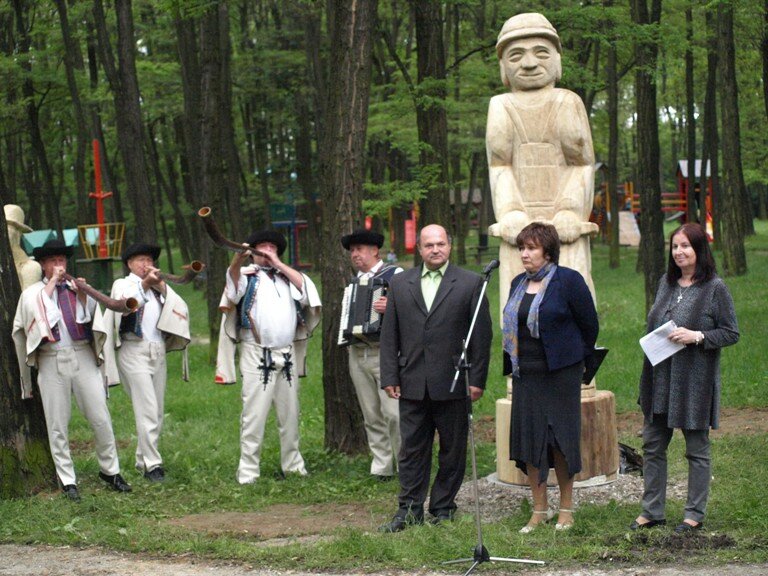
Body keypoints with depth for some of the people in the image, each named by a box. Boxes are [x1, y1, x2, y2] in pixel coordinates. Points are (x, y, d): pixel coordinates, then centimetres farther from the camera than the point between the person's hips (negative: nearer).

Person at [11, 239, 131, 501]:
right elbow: (37, 310, -12)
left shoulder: (78, 288, 14)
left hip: (82, 357, 1)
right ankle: (67, 480, 8)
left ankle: (110, 470, 14)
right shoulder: (33, 292, 8)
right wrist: (52, 283, -7)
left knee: (100, 418, 0)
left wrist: (83, 296, -9)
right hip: (52, 362, -1)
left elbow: (91, 317, 6)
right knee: (58, 425, 1)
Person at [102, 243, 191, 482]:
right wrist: (144, 284, -26)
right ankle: (152, 464, -13)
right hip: (134, 352, -6)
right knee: (147, 410, -13)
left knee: (157, 412, 7)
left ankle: (143, 460, 16)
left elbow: (180, 308, 5)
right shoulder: (122, 285, 5)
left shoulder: (159, 288, 20)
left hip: (158, 352, 6)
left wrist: (161, 286, -6)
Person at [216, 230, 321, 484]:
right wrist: (238, 257, -39)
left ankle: (292, 463, 20)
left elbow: (306, 288, -1)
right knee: (254, 415, -8)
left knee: (289, 414, 10)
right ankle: (248, 470, -6)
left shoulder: (286, 277, 17)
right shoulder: (247, 276, 5)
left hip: (287, 355, 4)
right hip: (257, 356, -4)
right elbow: (233, 278, -17)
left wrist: (278, 263, -2)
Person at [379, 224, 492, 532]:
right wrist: (390, 377, 2)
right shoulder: (400, 283, 9)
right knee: (412, 449, 5)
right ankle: (410, 511, 12)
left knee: (452, 450, 5)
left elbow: (482, 334, -1)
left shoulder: (470, 283, 1)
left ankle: (443, 508, 16)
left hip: (453, 384, -2)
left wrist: (477, 379, -6)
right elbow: (389, 335, 9)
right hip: (412, 385, 2)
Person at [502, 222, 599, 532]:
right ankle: (539, 510, 12)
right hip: (526, 375, 6)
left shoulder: (568, 280, -7)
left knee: (560, 438, 0)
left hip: (559, 374, -6)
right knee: (528, 437, 4)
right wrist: (512, 365, 13)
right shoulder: (519, 284, 11)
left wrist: (577, 361, 4)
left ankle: (566, 509, 12)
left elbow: (589, 325, -2)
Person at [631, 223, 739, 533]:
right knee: (652, 445, 8)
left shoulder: (715, 288, -7)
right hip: (660, 377, 6)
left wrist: (698, 336, -19)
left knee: (697, 448, 3)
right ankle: (652, 510, 17)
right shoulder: (667, 283, 11)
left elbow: (731, 333, -8)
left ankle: (695, 513, 11)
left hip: (694, 380, -6)